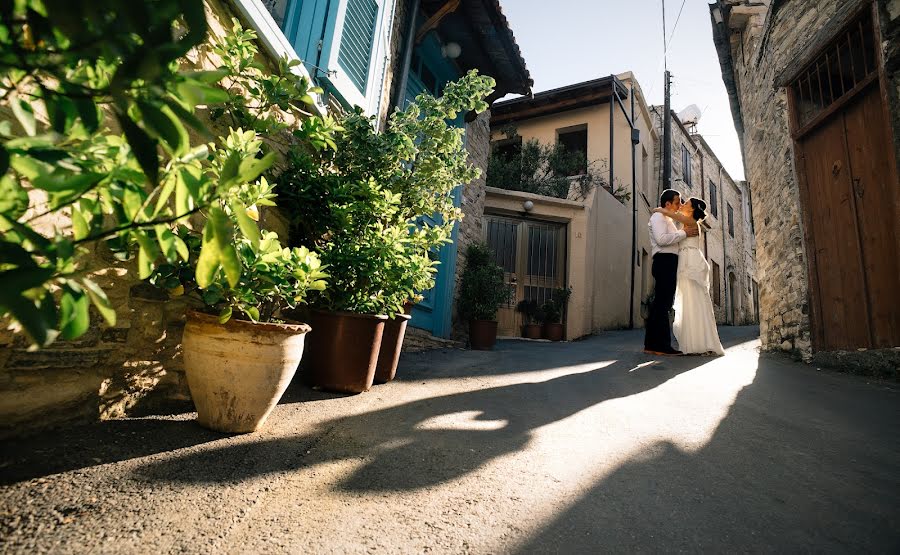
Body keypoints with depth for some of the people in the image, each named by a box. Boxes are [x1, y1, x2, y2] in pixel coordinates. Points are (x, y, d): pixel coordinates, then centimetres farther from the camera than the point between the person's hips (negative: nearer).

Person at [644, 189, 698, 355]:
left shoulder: (668, 219, 29)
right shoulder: (658, 216, -2)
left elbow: (672, 241, 23)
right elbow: (662, 239, -18)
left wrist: (688, 232, 10)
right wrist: (684, 233, -11)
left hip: (669, 263, 10)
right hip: (664, 261, -10)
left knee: (661, 303, 8)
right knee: (663, 303, -12)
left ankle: (651, 344, 12)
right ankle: (661, 345, -12)